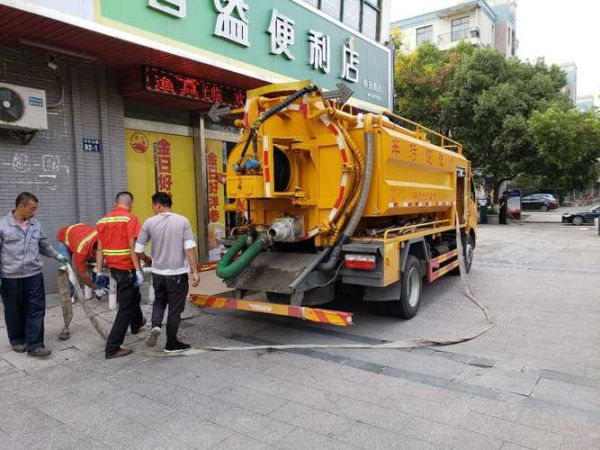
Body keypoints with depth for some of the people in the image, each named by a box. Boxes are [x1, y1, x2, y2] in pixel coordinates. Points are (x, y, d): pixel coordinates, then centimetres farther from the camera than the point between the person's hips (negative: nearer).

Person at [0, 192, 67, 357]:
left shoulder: (36, 224, 7)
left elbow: (44, 246, 20)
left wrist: (58, 256, 15)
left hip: (34, 275, 3)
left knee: (36, 310, 0)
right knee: (14, 312, 11)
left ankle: (35, 345, 5)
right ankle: (17, 340, 30)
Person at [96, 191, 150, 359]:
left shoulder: (103, 221, 6)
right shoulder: (130, 218, -14)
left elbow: (100, 249, 7)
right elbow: (133, 247, -20)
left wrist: (99, 272, 12)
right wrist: (139, 270, -17)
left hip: (113, 268, 8)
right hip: (127, 268, -8)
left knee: (134, 296, 29)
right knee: (125, 307, 2)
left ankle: (137, 323, 53)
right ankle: (112, 348, 4)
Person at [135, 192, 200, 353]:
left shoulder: (149, 223, -4)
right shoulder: (182, 221, -8)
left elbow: (138, 250, -1)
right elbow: (190, 248, -13)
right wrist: (195, 272, -10)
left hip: (158, 272, 2)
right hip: (178, 273, -2)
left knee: (159, 301, 25)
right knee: (175, 308, 10)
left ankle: (156, 325, 1)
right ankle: (171, 343, 20)